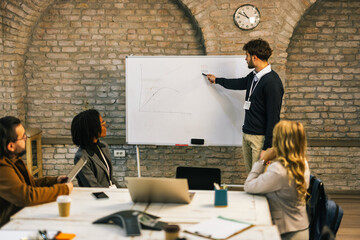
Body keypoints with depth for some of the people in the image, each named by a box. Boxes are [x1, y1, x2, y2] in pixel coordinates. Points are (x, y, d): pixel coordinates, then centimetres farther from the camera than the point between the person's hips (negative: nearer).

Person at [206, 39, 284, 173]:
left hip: (260, 137, -9)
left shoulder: (272, 82, -18)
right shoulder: (253, 76, 10)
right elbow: (239, 83, 34)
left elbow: (273, 117, -20)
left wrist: (267, 147, -21)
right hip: (247, 135, 9)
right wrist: (216, 80, 47)